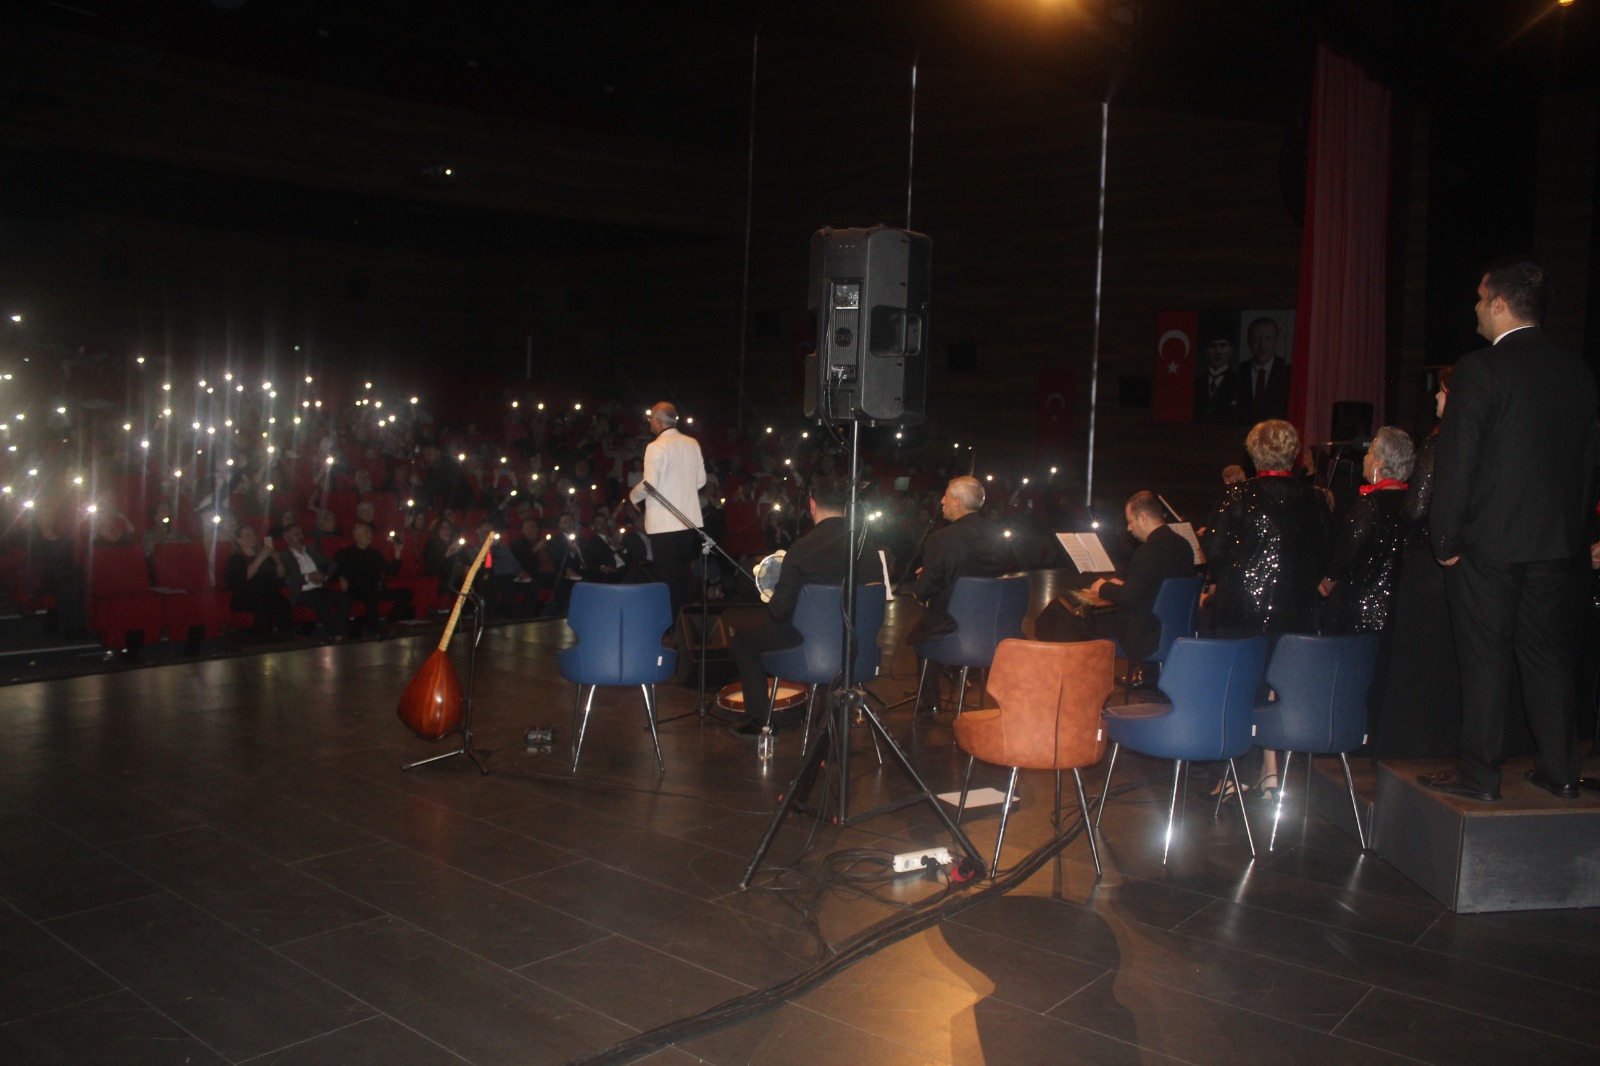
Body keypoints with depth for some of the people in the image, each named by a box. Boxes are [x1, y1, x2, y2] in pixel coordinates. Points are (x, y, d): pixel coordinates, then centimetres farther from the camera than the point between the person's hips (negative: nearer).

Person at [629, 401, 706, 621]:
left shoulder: (656, 447, -13)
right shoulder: (693, 444, 6)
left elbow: (649, 485, -16)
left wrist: (633, 496, 3)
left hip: (664, 523, -6)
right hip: (691, 520, 6)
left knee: (668, 577, 1)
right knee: (686, 573, 16)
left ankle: (670, 623, 6)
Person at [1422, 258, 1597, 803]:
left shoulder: (1478, 370, -12)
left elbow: (1456, 462, -14)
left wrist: (1447, 539, -7)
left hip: (1489, 541, -6)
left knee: (1485, 656, 2)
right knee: (1551, 655, 13)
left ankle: (1479, 773, 8)